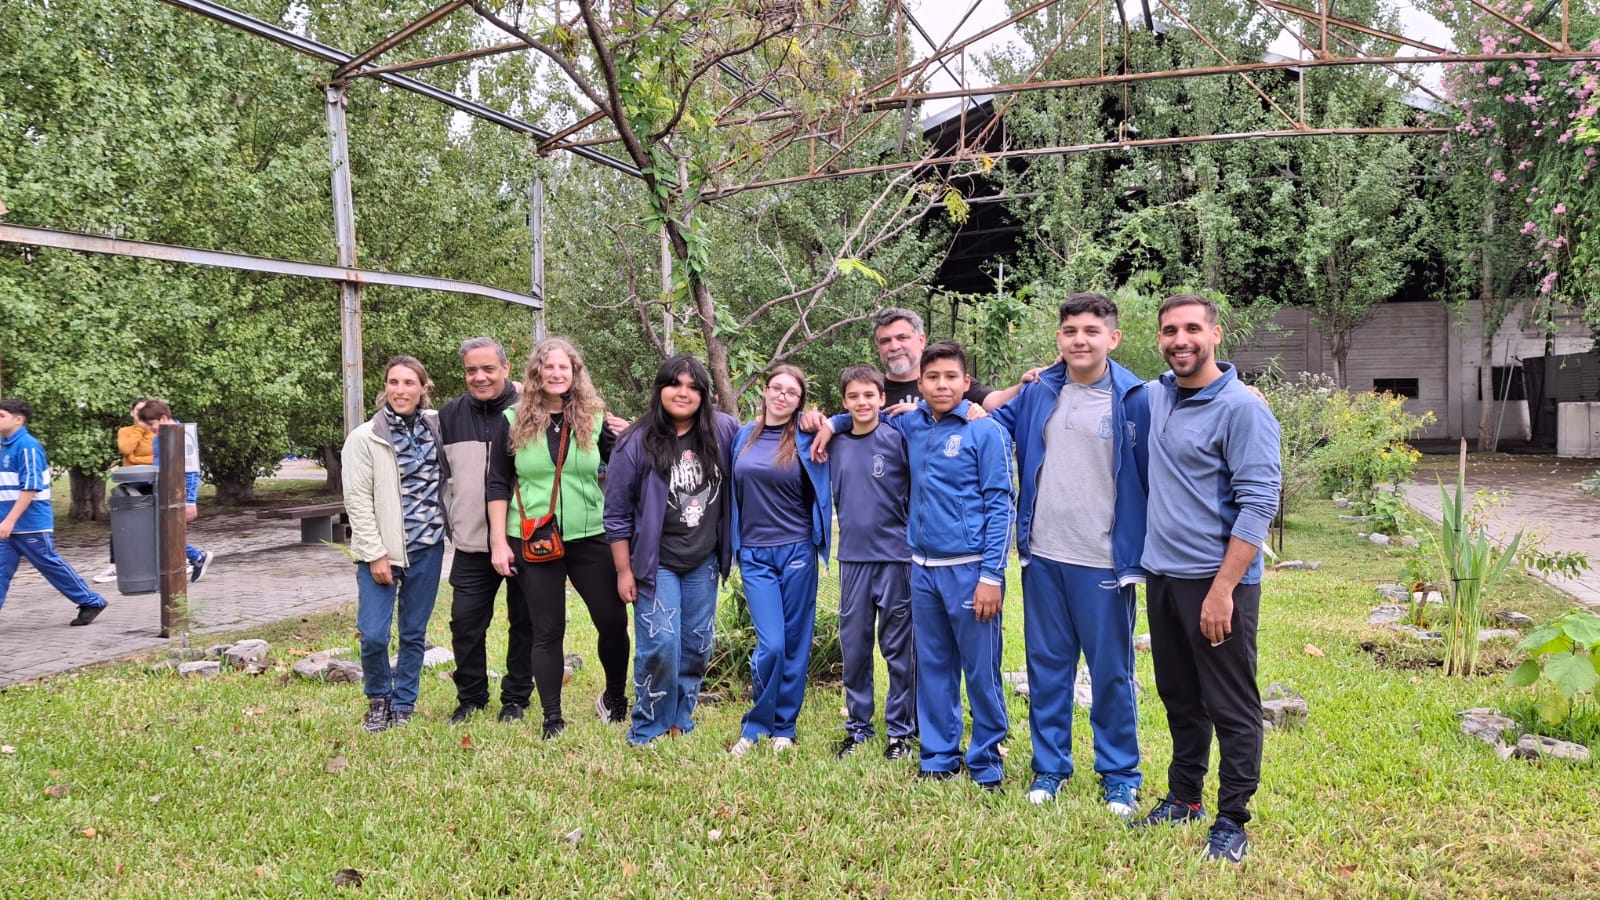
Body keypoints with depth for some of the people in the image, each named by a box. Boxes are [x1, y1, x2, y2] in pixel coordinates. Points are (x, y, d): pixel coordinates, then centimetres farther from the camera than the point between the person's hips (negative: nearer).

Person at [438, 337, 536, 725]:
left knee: (524, 621, 9)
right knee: (465, 621, 6)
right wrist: (452, 523, 14)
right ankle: (470, 697, 22)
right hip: (471, 543, 3)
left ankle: (516, 697, 23)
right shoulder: (450, 415, 6)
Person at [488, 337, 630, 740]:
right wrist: (499, 542, -3)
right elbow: (498, 484, 1)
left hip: (590, 538, 1)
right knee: (547, 630, 6)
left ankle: (614, 698, 29)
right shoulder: (514, 421, 1)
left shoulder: (595, 419, 2)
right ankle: (552, 718, 17)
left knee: (613, 621, 5)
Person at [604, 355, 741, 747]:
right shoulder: (636, 443, -11)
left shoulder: (724, 431, -5)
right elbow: (617, 513, -5)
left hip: (703, 564, 4)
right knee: (660, 647, -9)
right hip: (656, 564, -3)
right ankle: (648, 729, 9)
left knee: (698, 646, 11)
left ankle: (679, 719, 29)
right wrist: (624, 571, -6)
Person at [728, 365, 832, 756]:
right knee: (770, 644, -7)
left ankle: (784, 727, 19)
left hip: (796, 551, -1)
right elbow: (735, 491, 16)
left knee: (795, 643, 5)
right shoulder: (743, 436, 6)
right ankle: (755, 724, 11)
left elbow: (819, 493, 7)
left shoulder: (804, 439, -1)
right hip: (754, 554, 1)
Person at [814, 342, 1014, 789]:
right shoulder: (912, 424, 11)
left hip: (969, 568, -5)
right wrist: (833, 422, 19)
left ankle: (987, 765, 14)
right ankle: (938, 759, 23)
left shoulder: (986, 432, -6)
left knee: (980, 672, 0)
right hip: (923, 568, 6)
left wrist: (991, 575, -13)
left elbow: (999, 505, -9)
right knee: (933, 669, 12)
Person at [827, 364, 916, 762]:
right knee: (853, 647, 10)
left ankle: (901, 729, 17)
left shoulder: (897, 439, -6)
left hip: (895, 556, -4)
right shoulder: (836, 444, 6)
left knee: (898, 648, 5)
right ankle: (857, 726, 23)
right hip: (852, 557, 4)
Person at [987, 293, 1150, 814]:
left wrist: (1143, 558, -8)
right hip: (1042, 556, 4)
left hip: (1105, 562, -4)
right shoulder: (1038, 391, 4)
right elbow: (997, 422, 23)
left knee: (1111, 673, 7)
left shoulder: (1134, 399, -8)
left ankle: (1120, 777, 22)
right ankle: (1049, 767, 27)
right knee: (1046, 667, 13)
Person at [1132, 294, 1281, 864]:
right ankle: (1184, 798, 33)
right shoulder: (1155, 396, 7)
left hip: (1217, 581, -7)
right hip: (1162, 575, 7)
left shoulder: (1241, 408, -13)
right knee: (1180, 698, 19)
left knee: (1231, 708, 4)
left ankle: (1232, 821, 16)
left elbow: (1258, 504, -17)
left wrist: (1223, 589, -21)